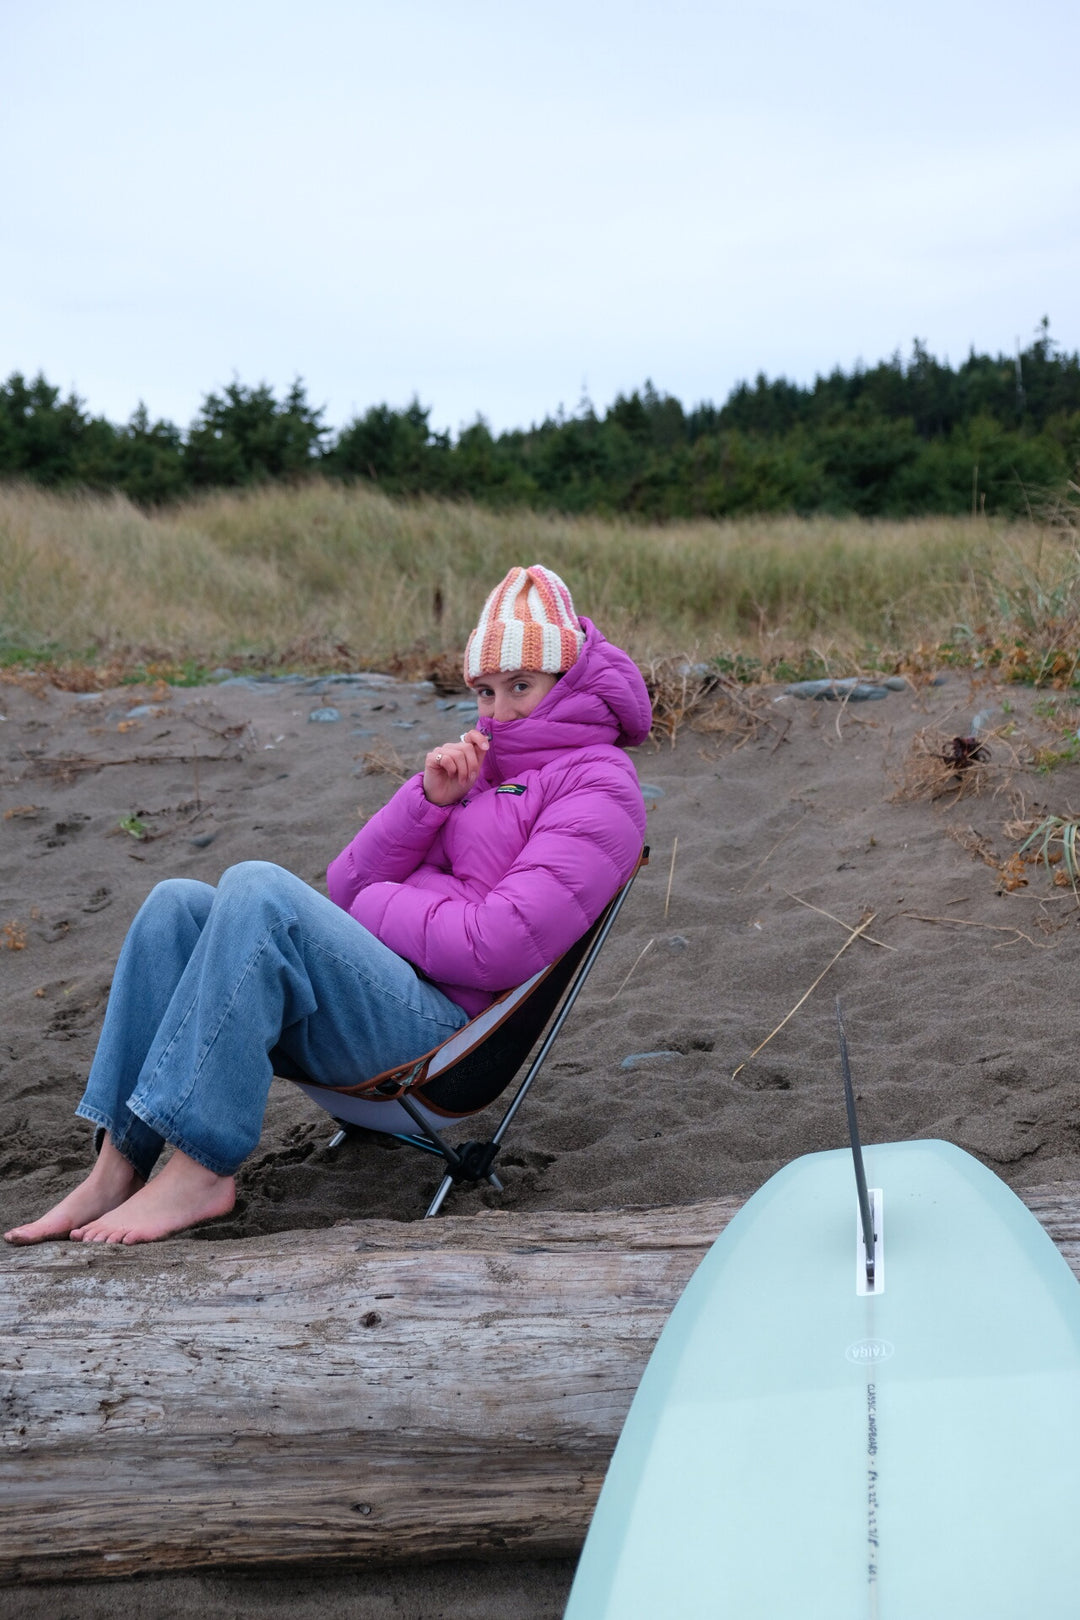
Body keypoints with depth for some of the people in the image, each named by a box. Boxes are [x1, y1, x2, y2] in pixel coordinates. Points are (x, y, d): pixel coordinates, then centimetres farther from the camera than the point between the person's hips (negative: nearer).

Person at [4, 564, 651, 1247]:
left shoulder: (598, 787, 1)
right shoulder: (475, 761, 26)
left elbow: (500, 948, -14)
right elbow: (348, 884, 15)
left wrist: (369, 907, -3)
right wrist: (430, 799, 0)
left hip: (442, 1022, -8)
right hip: (367, 992, 8)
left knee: (257, 888, -27)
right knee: (179, 903, -13)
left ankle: (201, 1168, -28)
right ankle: (118, 1167, -19)